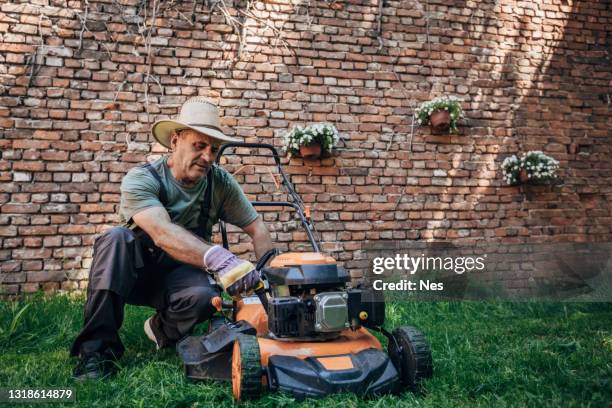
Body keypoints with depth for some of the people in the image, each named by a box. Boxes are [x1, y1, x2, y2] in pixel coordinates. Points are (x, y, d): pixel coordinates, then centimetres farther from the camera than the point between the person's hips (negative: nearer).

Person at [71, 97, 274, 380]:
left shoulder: (220, 183, -10)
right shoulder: (141, 179, -21)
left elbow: (258, 230, -4)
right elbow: (163, 233, -39)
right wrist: (216, 257, -56)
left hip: (181, 274, 2)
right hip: (134, 272, -1)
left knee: (206, 295, -34)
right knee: (117, 237, -34)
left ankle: (162, 330, 1)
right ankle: (97, 348, -24)